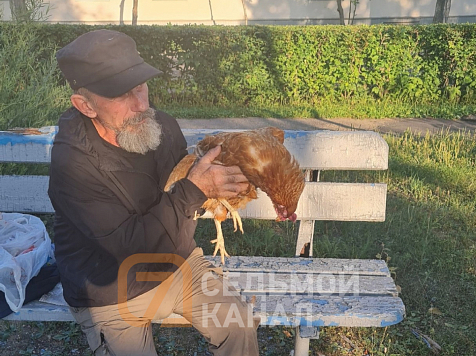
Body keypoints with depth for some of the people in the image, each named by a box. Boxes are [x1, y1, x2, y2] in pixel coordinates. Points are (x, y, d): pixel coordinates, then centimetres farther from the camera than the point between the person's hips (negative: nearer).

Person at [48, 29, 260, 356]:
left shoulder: (163, 126, -11)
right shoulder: (72, 163, -28)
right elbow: (129, 244, -30)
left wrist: (220, 182, -14)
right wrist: (195, 189, -33)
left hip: (177, 262, 4)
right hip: (113, 294, -4)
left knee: (241, 327, -3)